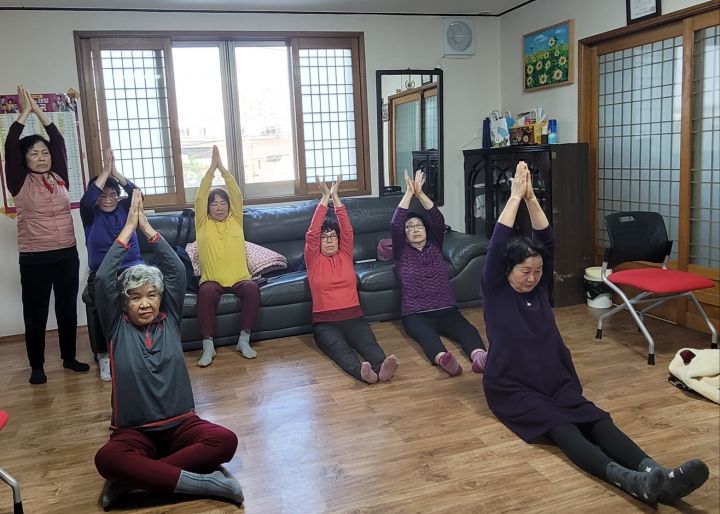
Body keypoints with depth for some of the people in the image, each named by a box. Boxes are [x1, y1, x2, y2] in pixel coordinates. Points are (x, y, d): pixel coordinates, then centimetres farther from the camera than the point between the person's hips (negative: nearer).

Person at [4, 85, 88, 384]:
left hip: (67, 255, 4)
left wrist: (39, 111, 2)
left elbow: (59, 141, 3)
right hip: (35, 259, -3)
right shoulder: (21, 184, -3)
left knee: (68, 309, 13)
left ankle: (69, 358, 28)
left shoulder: (59, 177, 6)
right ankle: (37, 366, 19)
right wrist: (25, 112, -7)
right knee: (35, 314, 6)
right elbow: (10, 146, -11)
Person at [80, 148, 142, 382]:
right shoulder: (90, 215, 7)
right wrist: (105, 172, -15)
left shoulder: (125, 208, 12)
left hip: (132, 268, 1)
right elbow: (85, 200, -15)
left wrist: (115, 172, -14)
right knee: (96, 300, -33)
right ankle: (103, 355, -20)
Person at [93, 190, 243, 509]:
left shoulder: (169, 321, 8)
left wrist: (147, 228, -3)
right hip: (133, 431, -2)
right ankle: (203, 483, -32)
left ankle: (135, 478, -22)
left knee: (226, 441, -29)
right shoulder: (117, 327, 4)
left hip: (181, 424, 2)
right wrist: (129, 227, -7)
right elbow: (103, 278, -9)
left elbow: (177, 271, -2)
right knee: (106, 460, -36)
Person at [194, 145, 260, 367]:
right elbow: (200, 197, -2)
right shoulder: (203, 224, 9)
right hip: (212, 280, -1)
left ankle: (244, 340, -18)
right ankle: (208, 345, -25)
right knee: (206, 293, -34)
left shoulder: (235, 220, 12)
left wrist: (222, 168, -4)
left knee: (252, 289, -31)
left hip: (239, 278, 1)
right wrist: (211, 168, -6)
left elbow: (237, 195, 1)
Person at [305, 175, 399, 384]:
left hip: (353, 317, 3)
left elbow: (347, 229, 3)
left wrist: (335, 196, -3)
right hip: (325, 322, -2)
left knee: (369, 343, -29)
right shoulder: (314, 260, 9)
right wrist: (325, 197, -7)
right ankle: (363, 372, -62)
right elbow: (312, 233, -5)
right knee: (340, 349, -34)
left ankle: (382, 369, -58)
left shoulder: (345, 256, 16)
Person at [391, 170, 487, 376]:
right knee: (426, 333, -37)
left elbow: (438, 220, 3)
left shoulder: (435, 247, 19)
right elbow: (394, 225, -5)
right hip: (415, 314, -3)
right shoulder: (402, 253, 12)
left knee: (466, 328, -30)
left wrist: (420, 193, -6)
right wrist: (409, 193, -8)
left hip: (445, 309, 3)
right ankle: (443, 359, -68)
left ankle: (479, 356, -61)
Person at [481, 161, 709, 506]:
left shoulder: (540, 289, 13)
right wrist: (515, 196, -10)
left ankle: (654, 474, -46)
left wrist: (531, 198, -6)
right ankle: (630, 480, -53)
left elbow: (548, 242, 2)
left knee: (596, 419, -24)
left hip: (555, 380, 5)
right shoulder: (495, 293, 1)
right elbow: (497, 247, -13)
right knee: (560, 426, -31)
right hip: (511, 387, -5)